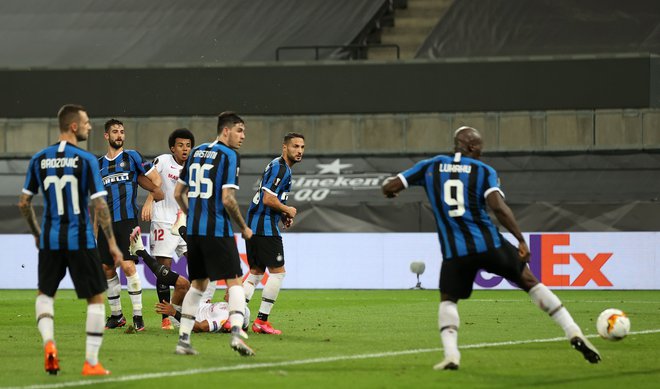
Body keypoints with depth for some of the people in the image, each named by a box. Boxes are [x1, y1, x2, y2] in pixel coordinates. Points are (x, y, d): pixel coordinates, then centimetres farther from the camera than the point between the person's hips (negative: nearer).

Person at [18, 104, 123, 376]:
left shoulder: (39, 159, 3)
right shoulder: (86, 160, -9)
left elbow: (24, 203, 8)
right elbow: (99, 205, -12)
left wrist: (36, 233, 23)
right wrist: (112, 243, -5)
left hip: (50, 240, 4)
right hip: (80, 241, -4)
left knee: (45, 294, 22)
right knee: (96, 298, 8)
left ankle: (48, 343, -3)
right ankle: (91, 363, 4)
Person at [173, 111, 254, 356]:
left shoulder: (196, 152, 13)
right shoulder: (229, 156, -8)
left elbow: (178, 193, 17)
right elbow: (227, 199, -16)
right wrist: (244, 228, -4)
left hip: (193, 229, 7)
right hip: (217, 230, -7)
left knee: (198, 284, 16)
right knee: (234, 282, -3)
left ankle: (183, 339, 13)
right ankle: (236, 333, -21)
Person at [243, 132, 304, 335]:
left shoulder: (278, 166, 19)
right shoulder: (280, 168, -15)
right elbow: (268, 199, -23)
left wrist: (283, 215, 14)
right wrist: (288, 211, -8)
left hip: (252, 226, 10)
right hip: (265, 228, -10)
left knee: (256, 272, 13)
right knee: (278, 272, -3)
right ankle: (261, 321, -3)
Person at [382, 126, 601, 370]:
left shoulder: (431, 167, 9)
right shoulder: (483, 171, 3)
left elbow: (389, 187, 8)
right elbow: (498, 207, -12)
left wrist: (389, 189, 32)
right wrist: (521, 239, -10)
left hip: (454, 252, 1)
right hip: (489, 244, -1)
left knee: (448, 300, 22)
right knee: (530, 282, 16)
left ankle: (450, 355, -2)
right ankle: (574, 334, 10)